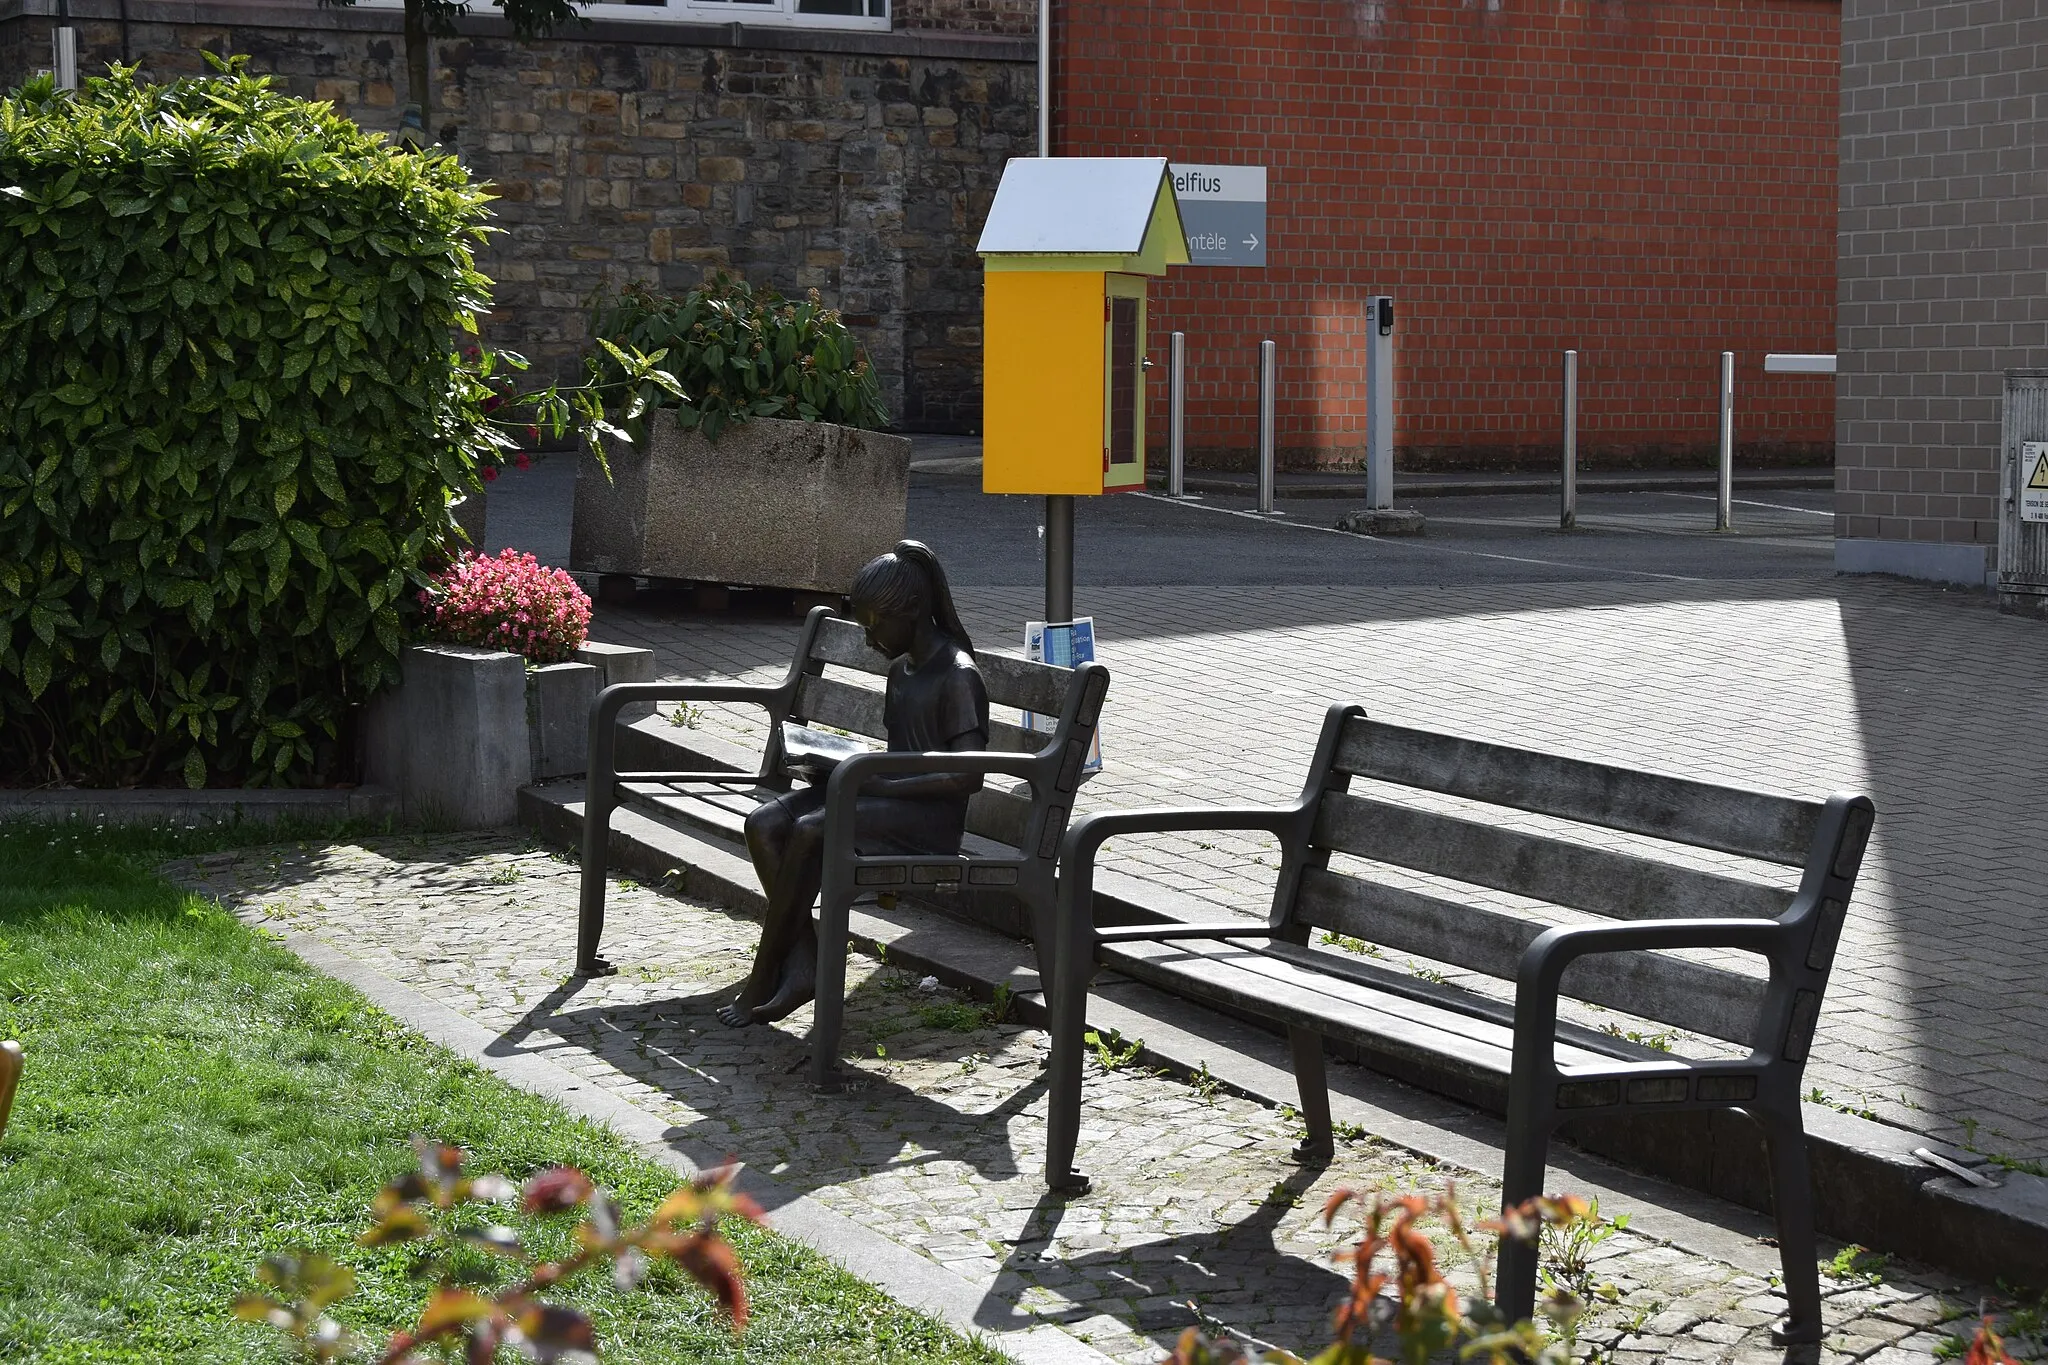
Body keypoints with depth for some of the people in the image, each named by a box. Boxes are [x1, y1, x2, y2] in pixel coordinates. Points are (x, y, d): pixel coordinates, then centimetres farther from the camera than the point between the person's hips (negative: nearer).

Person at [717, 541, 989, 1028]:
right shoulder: (901, 671, 17)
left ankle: (763, 979, -18)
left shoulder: (958, 677, -12)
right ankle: (802, 965, -19)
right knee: (764, 822, -12)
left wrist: (879, 785, -21)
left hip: (929, 817, -9)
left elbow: (968, 775, -20)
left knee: (810, 830, -30)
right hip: (886, 796, 9)